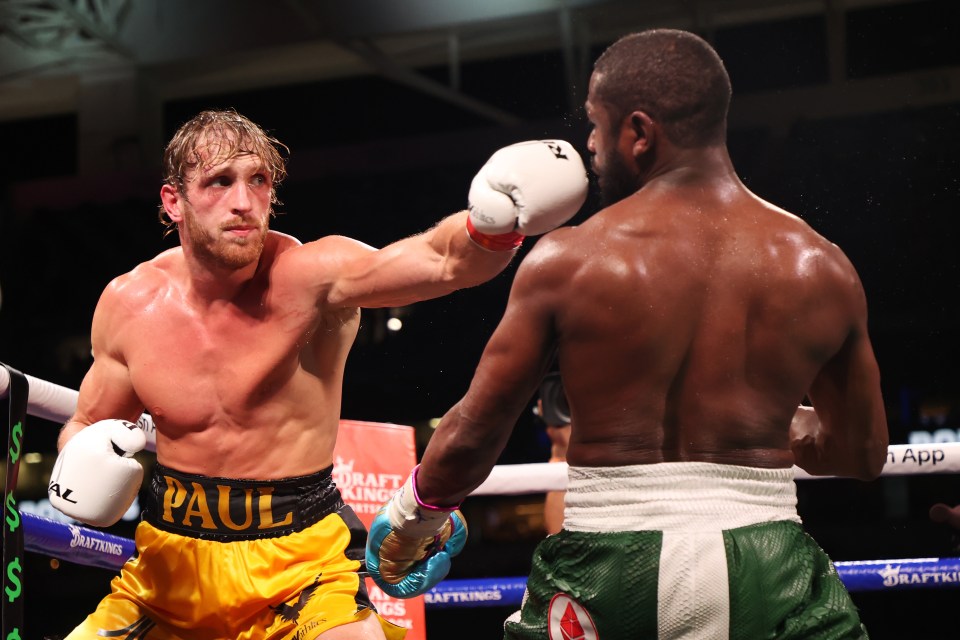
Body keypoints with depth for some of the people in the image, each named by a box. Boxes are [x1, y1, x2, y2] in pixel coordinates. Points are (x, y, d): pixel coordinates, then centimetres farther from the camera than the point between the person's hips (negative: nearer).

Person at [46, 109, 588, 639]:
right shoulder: (128, 304, -4)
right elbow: (87, 426, 13)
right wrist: (81, 474, -10)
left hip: (301, 558, -3)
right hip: (172, 562, 3)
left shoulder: (311, 276, -16)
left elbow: (446, 260, -34)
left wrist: (495, 220, -56)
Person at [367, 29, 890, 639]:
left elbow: (469, 439, 0)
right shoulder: (822, 268, 1)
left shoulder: (567, 260, -4)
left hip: (609, 575, 0)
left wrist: (406, 524, 20)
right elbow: (864, 453, 14)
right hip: (768, 570, 1)